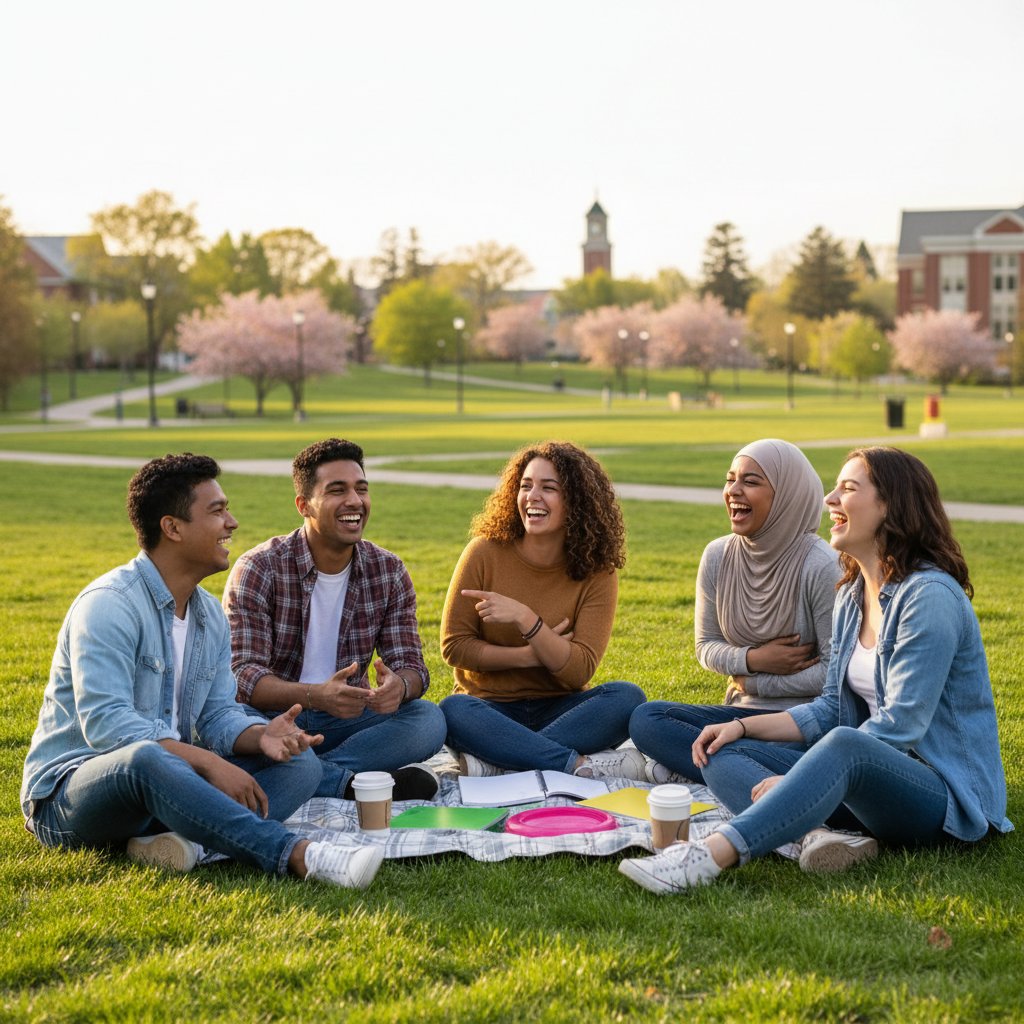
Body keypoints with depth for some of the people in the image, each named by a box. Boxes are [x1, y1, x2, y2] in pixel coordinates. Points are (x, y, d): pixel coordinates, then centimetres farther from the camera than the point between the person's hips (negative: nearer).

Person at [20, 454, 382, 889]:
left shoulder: (210, 613, 11)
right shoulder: (109, 604, -17)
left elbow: (217, 716, 9)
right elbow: (104, 724, -27)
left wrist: (260, 735, -15)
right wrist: (208, 762, -32)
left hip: (167, 778, 8)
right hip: (69, 790, -8)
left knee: (301, 763, -8)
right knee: (146, 759, -42)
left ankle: (182, 840, -33)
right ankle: (298, 854, -45)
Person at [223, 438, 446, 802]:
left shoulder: (389, 572, 2)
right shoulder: (259, 569, -11)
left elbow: (410, 665, 0)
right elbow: (241, 673, -20)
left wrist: (398, 685, -28)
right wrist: (315, 696, -40)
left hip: (347, 719, 4)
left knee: (429, 720, -22)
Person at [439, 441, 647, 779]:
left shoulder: (596, 573, -5)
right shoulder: (485, 553, -6)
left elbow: (580, 671, -14)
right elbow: (454, 645, -5)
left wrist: (526, 619, -27)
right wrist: (531, 655, -16)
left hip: (560, 709, 1)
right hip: (492, 709, -1)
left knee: (627, 697, -27)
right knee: (453, 710, -34)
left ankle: (494, 764, -31)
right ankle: (580, 764, -32)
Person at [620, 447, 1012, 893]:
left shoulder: (930, 596, -15)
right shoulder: (852, 596, 13)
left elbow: (900, 724, -21)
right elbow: (832, 709, 17)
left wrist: (792, 783, -23)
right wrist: (743, 726, 2)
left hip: (949, 796, -9)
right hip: (874, 783, 9)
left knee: (845, 746, -40)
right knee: (723, 754, -3)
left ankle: (707, 857, -49)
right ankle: (817, 835, -31)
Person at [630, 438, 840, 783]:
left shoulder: (822, 567, -14)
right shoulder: (718, 556, 2)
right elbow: (706, 646, 11)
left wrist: (754, 681, -8)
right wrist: (752, 659, -11)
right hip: (744, 710, 6)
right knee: (645, 718, -19)